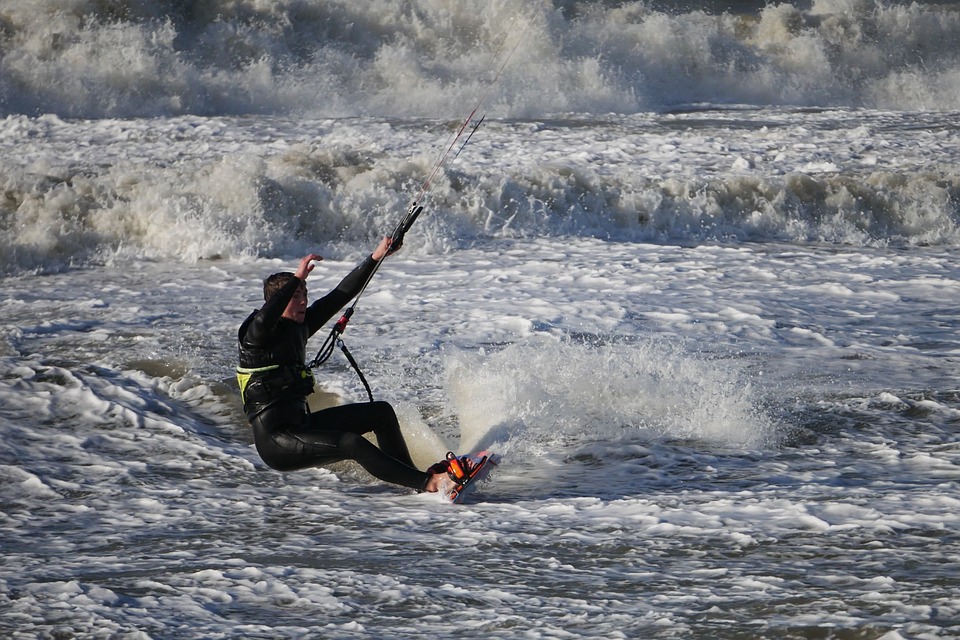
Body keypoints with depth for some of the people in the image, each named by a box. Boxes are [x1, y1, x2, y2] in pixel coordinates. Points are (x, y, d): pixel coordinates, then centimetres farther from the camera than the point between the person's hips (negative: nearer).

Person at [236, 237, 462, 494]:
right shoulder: (256, 335, -11)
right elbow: (263, 321, -36)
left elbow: (340, 295, 13)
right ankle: (429, 483, -31)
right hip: (275, 441, -10)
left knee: (382, 412, 10)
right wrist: (297, 278, -35)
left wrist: (376, 257, 10)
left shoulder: (299, 327, 11)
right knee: (352, 444, -27)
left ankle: (412, 475, 15)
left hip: (300, 424, 10)